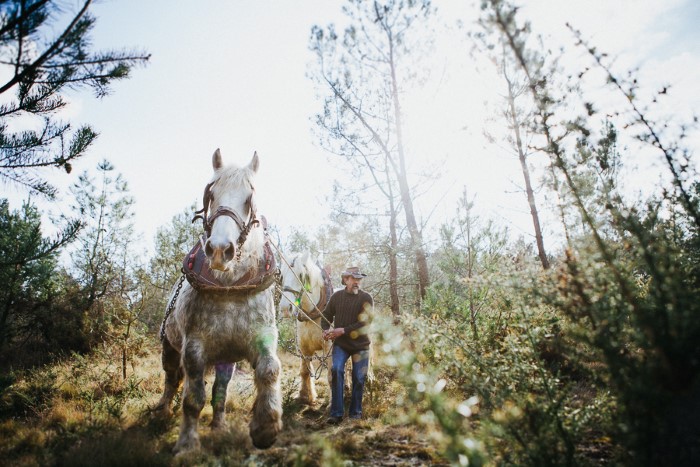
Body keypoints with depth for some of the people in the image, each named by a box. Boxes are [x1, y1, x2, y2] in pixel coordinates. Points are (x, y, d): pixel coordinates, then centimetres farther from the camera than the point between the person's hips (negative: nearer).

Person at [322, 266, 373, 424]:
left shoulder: (366, 298, -8)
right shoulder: (336, 296, 0)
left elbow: (364, 322, -17)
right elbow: (327, 315, 10)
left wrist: (343, 331, -24)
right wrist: (326, 330, -10)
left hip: (360, 345, -1)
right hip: (340, 344, 1)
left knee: (359, 379, 4)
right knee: (336, 370, -18)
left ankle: (355, 413, 24)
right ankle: (337, 413, -9)